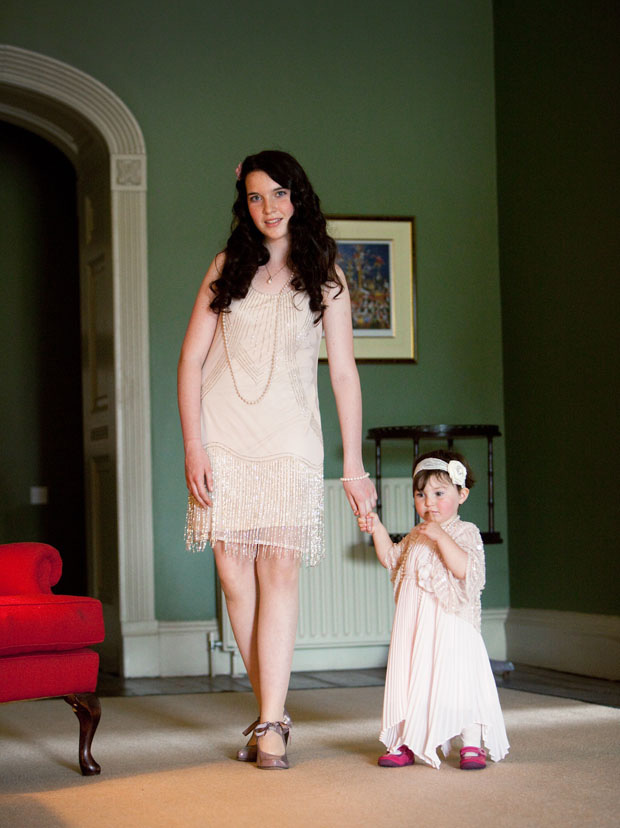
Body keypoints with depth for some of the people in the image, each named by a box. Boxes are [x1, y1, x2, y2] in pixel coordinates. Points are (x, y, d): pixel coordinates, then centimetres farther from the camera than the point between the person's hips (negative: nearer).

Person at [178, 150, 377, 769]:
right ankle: (271, 711, 10)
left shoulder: (325, 276, 9)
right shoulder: (228, 267, 11)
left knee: (279, 569, -13)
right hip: (222, 434, 2)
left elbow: (344, 373, 7)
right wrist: (192, 445, -4)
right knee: (234, 575, -2)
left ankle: (271, 726, -15)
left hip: (288, 438, -2)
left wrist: (353, 466, 2)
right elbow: (191, 359, 7)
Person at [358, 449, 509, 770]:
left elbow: (464, 569, -20)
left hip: (450, 625, -6)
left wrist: (441, 537, -26)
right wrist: (377, 529, 14)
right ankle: (406, 744, 14)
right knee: (411, 679, 7)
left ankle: (472, 745, 4)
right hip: (414, 624, 6)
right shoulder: (416, 535, 17)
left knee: (458, 680, -6)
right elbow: (391, 559, 26)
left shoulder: (465, 532, -5)